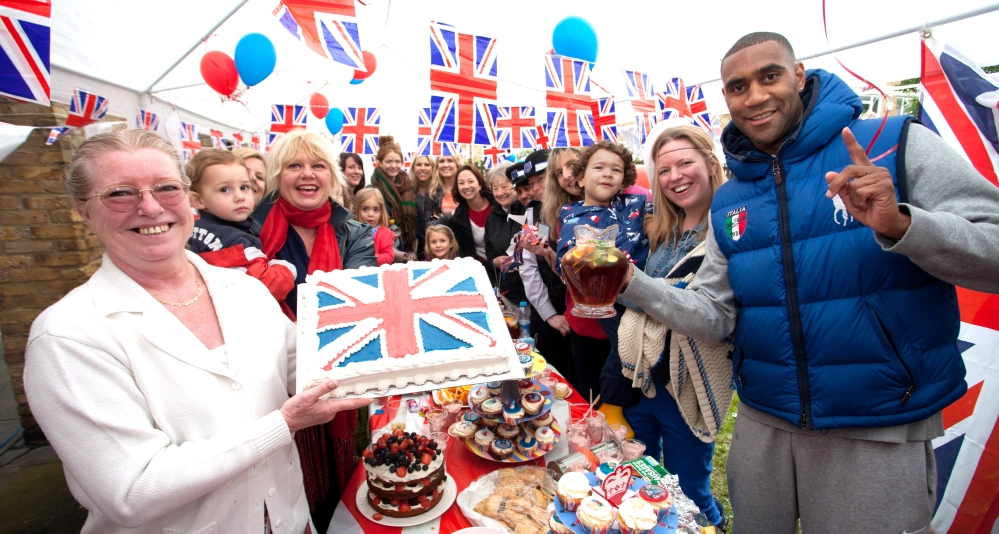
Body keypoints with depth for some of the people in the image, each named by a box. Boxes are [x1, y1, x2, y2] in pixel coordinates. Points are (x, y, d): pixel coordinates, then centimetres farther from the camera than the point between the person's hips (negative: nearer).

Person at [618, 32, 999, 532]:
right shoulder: (727, 202, 2)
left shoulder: (897, 144, -7)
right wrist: (631, 282, -16)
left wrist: (900, 225, -29)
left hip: (882, 429, -3)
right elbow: (713, 316, -2)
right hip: (762, 423, 4)